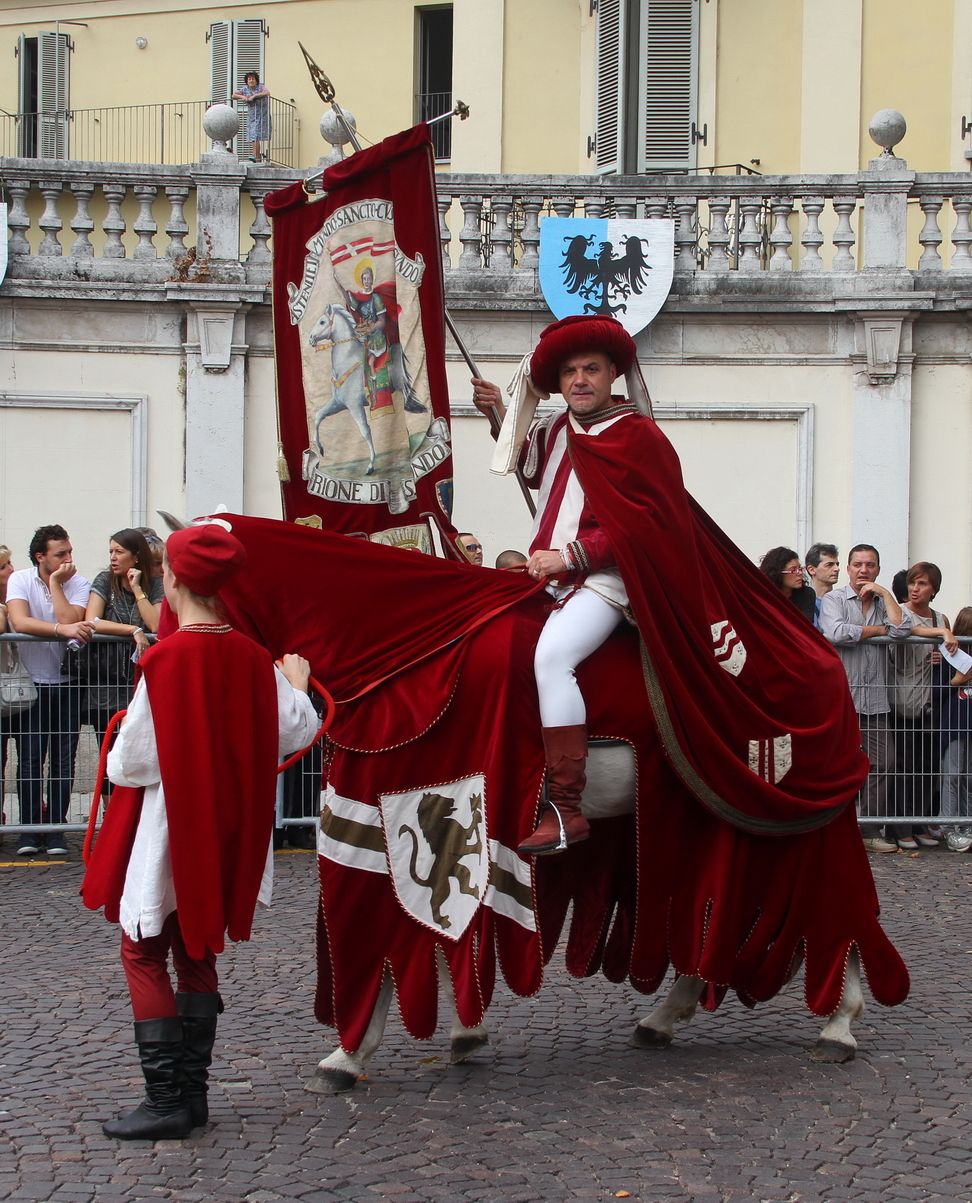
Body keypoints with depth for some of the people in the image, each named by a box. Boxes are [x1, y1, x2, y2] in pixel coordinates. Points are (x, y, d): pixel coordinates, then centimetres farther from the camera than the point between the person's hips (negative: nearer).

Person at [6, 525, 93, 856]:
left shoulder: (77, 584, -3)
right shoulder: (20, 581, -5)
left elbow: (69, 621, -21)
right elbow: (19, 623, -23)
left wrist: (55, 583, -16)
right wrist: (62, 628, -34)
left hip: (66, 683, 1)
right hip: (31, 683, -1)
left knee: (63, 760, 2)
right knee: (30, 759, -2)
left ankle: (56, 829, 8)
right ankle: (29, 830, 6)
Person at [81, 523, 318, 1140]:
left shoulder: (165, 659, -19)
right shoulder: (253, 658, -3)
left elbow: (132, 763, -17)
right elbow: (296, 732, 6)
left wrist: (116, 755, 7)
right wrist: (297, 685, 26)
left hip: (170, 827, -6)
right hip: (230, 830, 6)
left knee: (144, 955, 4)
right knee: (197, 954, 16)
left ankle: (166, 1100, -1)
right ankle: (193, 1092, 18)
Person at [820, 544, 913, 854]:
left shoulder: (884, 602, 17)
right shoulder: (834, 600, 4)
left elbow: (901, 630, -3)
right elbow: (836, 633, -17)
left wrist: (885, 593, -1)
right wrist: (879, 630, -5)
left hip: (876, 700, 4)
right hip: (841, 698, -4)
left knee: (883, 763, 0)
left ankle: (870, 829, 9)